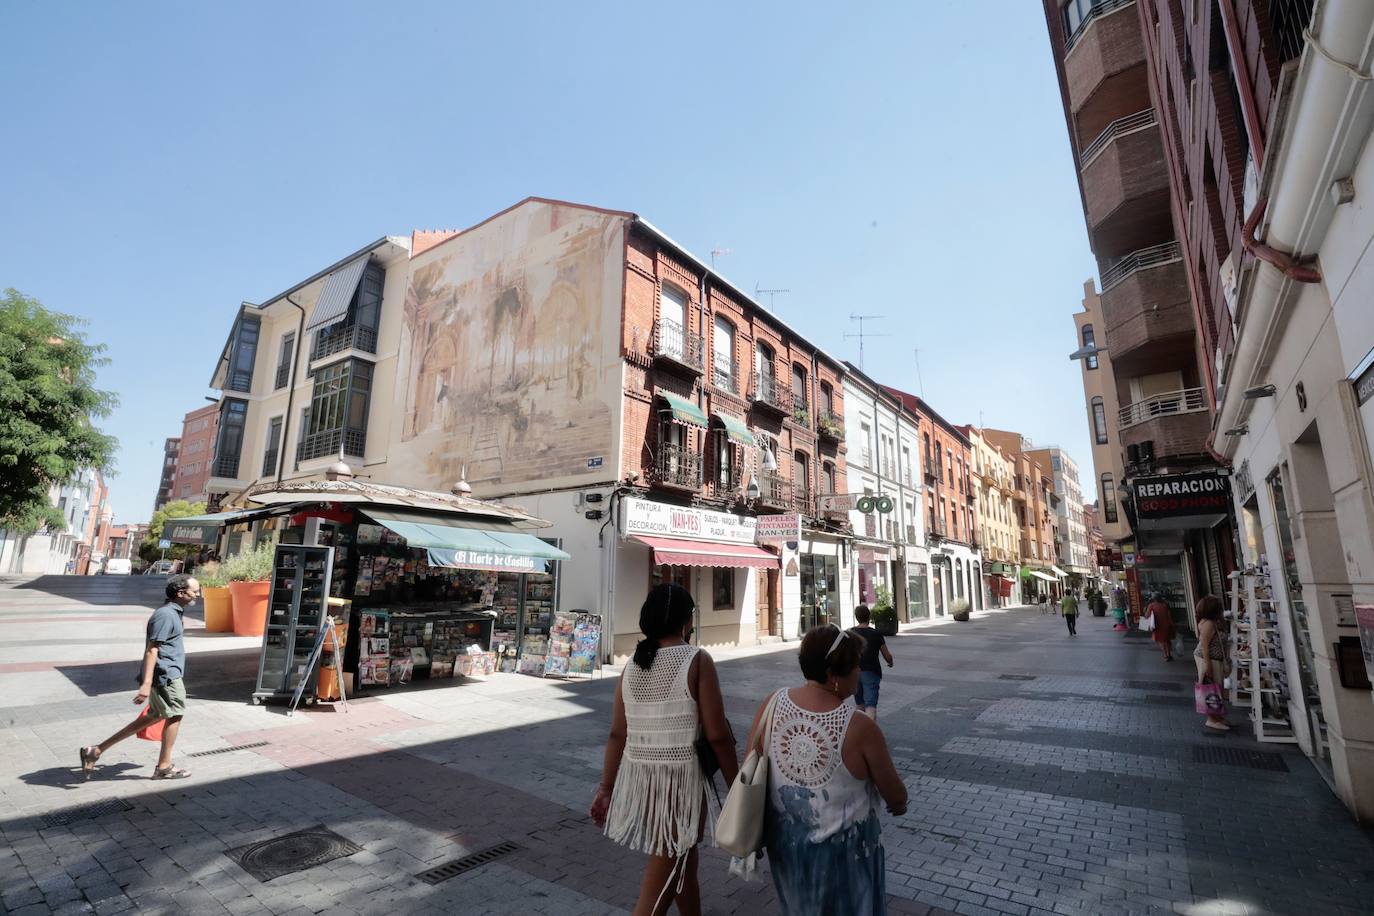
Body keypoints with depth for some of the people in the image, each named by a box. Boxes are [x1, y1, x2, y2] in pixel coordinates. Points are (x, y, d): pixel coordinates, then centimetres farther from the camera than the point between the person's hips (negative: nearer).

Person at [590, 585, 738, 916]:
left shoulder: (632, 664, 2)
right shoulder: (696, 660, -14)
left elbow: (617, 735, 4)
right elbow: (717, 736, -14)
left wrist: (606, 787, 12)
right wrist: (736, 786, -2)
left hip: (638, 776, 6)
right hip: (679, 778, -6)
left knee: (684, 856, 28)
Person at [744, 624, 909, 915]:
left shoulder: (772, 705, -17)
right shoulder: (859, 728, -26)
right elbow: (895, 795, -11)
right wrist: (899, 805, 13)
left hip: (785, 840, 4)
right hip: (842, 848, -3)